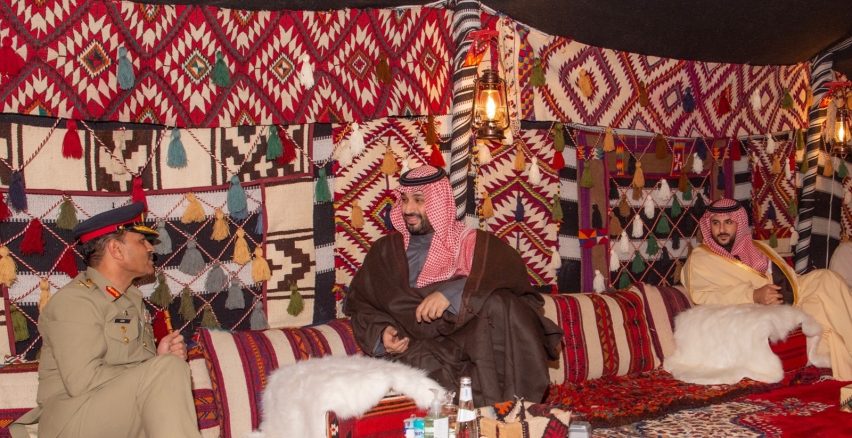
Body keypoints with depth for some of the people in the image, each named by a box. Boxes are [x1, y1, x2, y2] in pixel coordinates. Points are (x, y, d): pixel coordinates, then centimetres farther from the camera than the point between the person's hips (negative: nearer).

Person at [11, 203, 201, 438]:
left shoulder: (131, 299, 17)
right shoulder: (74, 301, -10)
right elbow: (83, 381, -21)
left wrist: (161, 357, -3)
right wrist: (164, 364, -14)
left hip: (122, 417, 8)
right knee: (169, 366, -27)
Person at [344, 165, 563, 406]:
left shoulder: (473, 243, 7)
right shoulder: (386, 251, 17)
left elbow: (512, 271, -12)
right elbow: (360, 303, 16)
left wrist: (452, 293, -24)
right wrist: (380, 332, -6)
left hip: (470, 346, -1)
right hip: (414, 349, 1)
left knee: (498, 305, -29)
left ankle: (507, 403, -21)